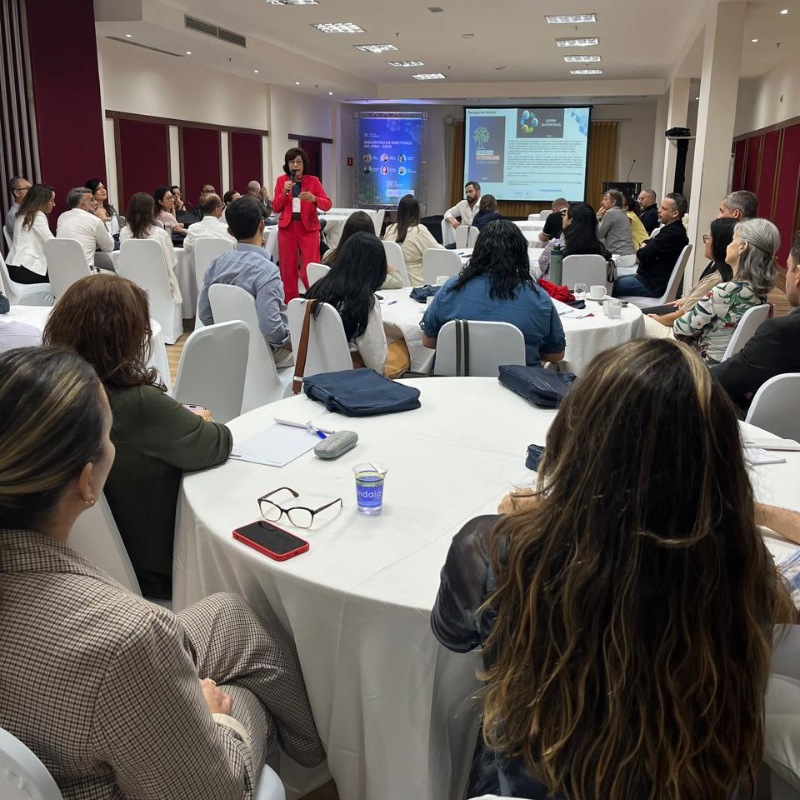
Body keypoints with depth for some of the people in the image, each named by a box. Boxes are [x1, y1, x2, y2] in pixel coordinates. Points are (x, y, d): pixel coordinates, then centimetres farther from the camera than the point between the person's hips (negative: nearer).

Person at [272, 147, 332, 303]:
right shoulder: (281, 180, 6)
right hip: (287, 228, 2)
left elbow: (327, 204, -6)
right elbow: (275, 208, 3)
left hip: (308, 228, -2)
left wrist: (313, 198, -25)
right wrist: (284, 192, -12)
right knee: (288, 269, 4)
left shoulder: (313, 181, 1)